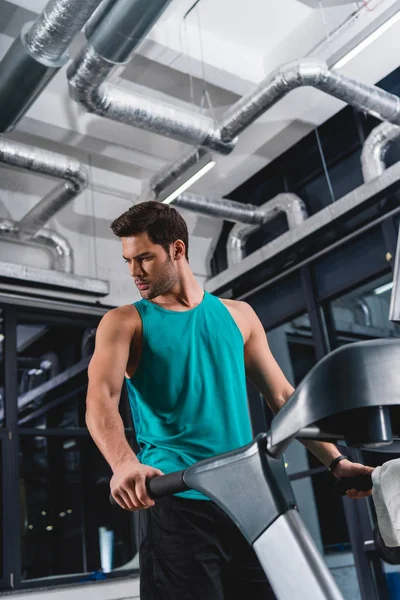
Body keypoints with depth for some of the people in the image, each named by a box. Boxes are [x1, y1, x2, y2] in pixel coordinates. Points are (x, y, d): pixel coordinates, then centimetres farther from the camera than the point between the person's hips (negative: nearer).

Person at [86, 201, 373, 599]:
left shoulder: (238, 315, 13)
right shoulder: (125, 323, 4)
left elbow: (281, 396, 14)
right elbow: (100, 400, -13)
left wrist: (335, 461, 4)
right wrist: (123, 464, -33)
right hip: (175, 501, -3)